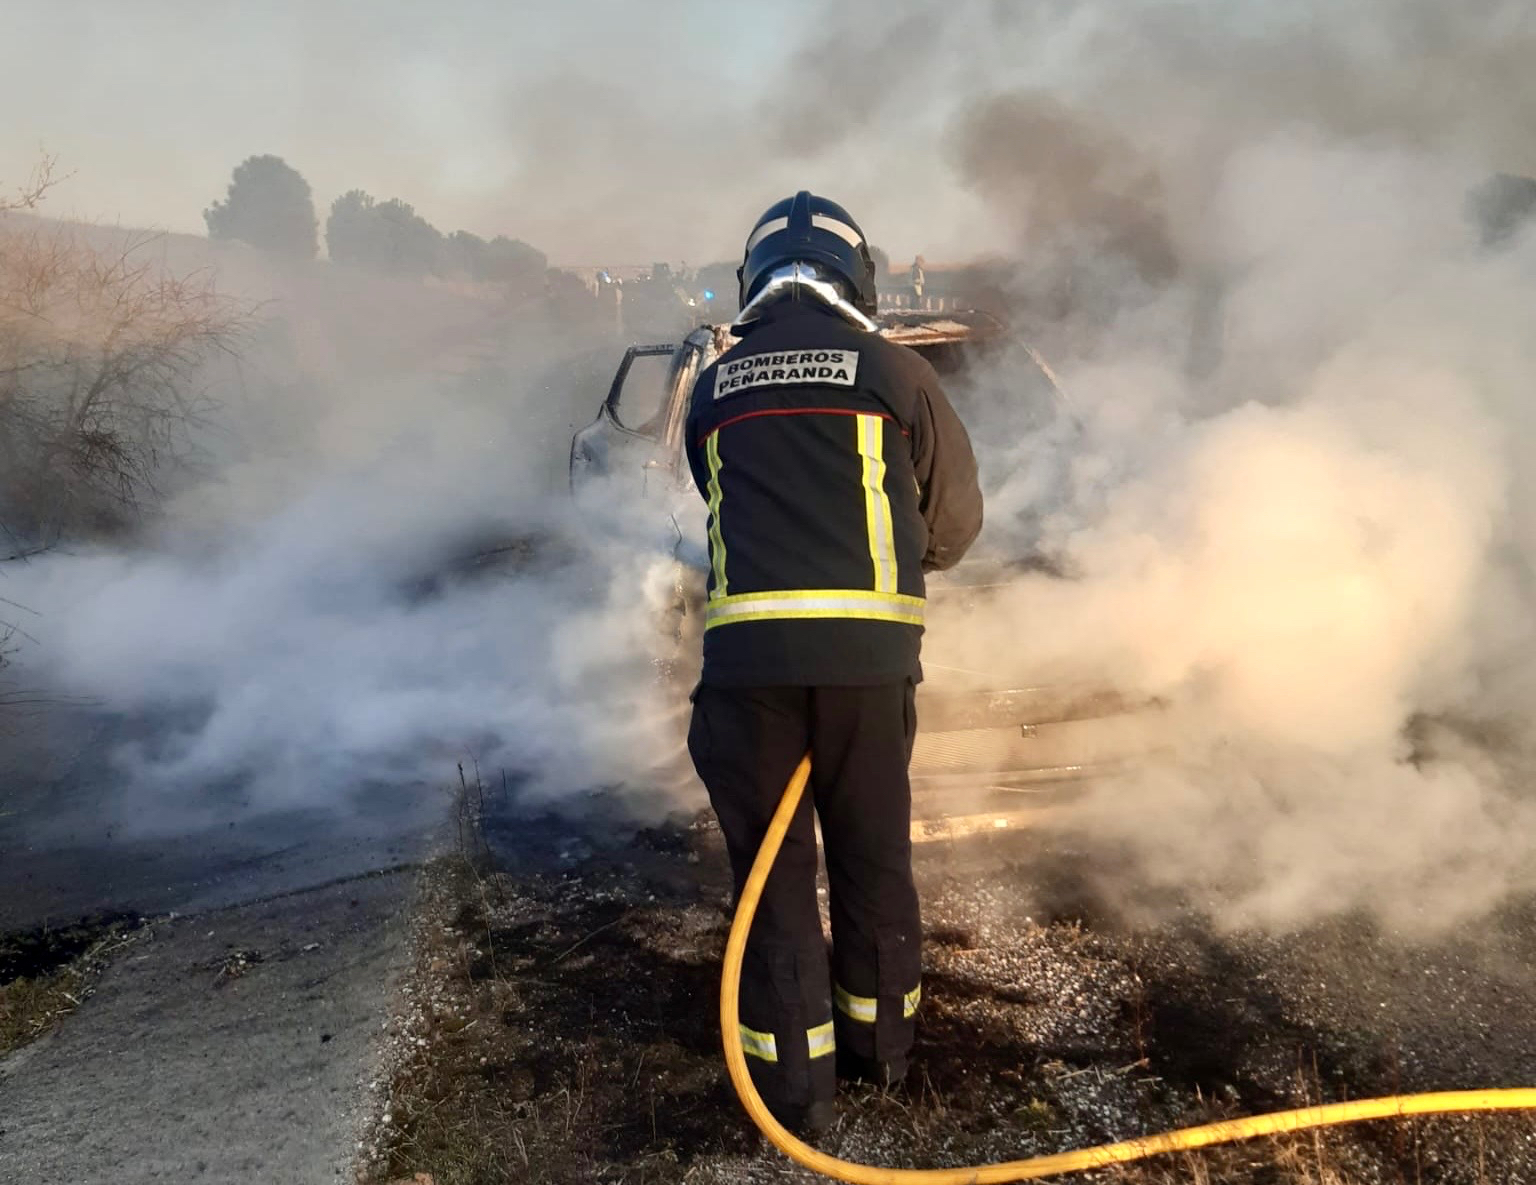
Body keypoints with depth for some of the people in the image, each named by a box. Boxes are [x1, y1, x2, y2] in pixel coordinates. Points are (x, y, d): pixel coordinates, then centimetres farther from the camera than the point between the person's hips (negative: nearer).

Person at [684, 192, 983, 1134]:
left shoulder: (714, 388, 12)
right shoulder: (893, 370, 5)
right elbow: (956, 516, 10)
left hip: (746, 650, 1)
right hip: (867, 647, 0)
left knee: (772, 865, 11)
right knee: (874, 853, 16)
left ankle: (795, 1082, 18)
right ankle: (879, 1044, 33)